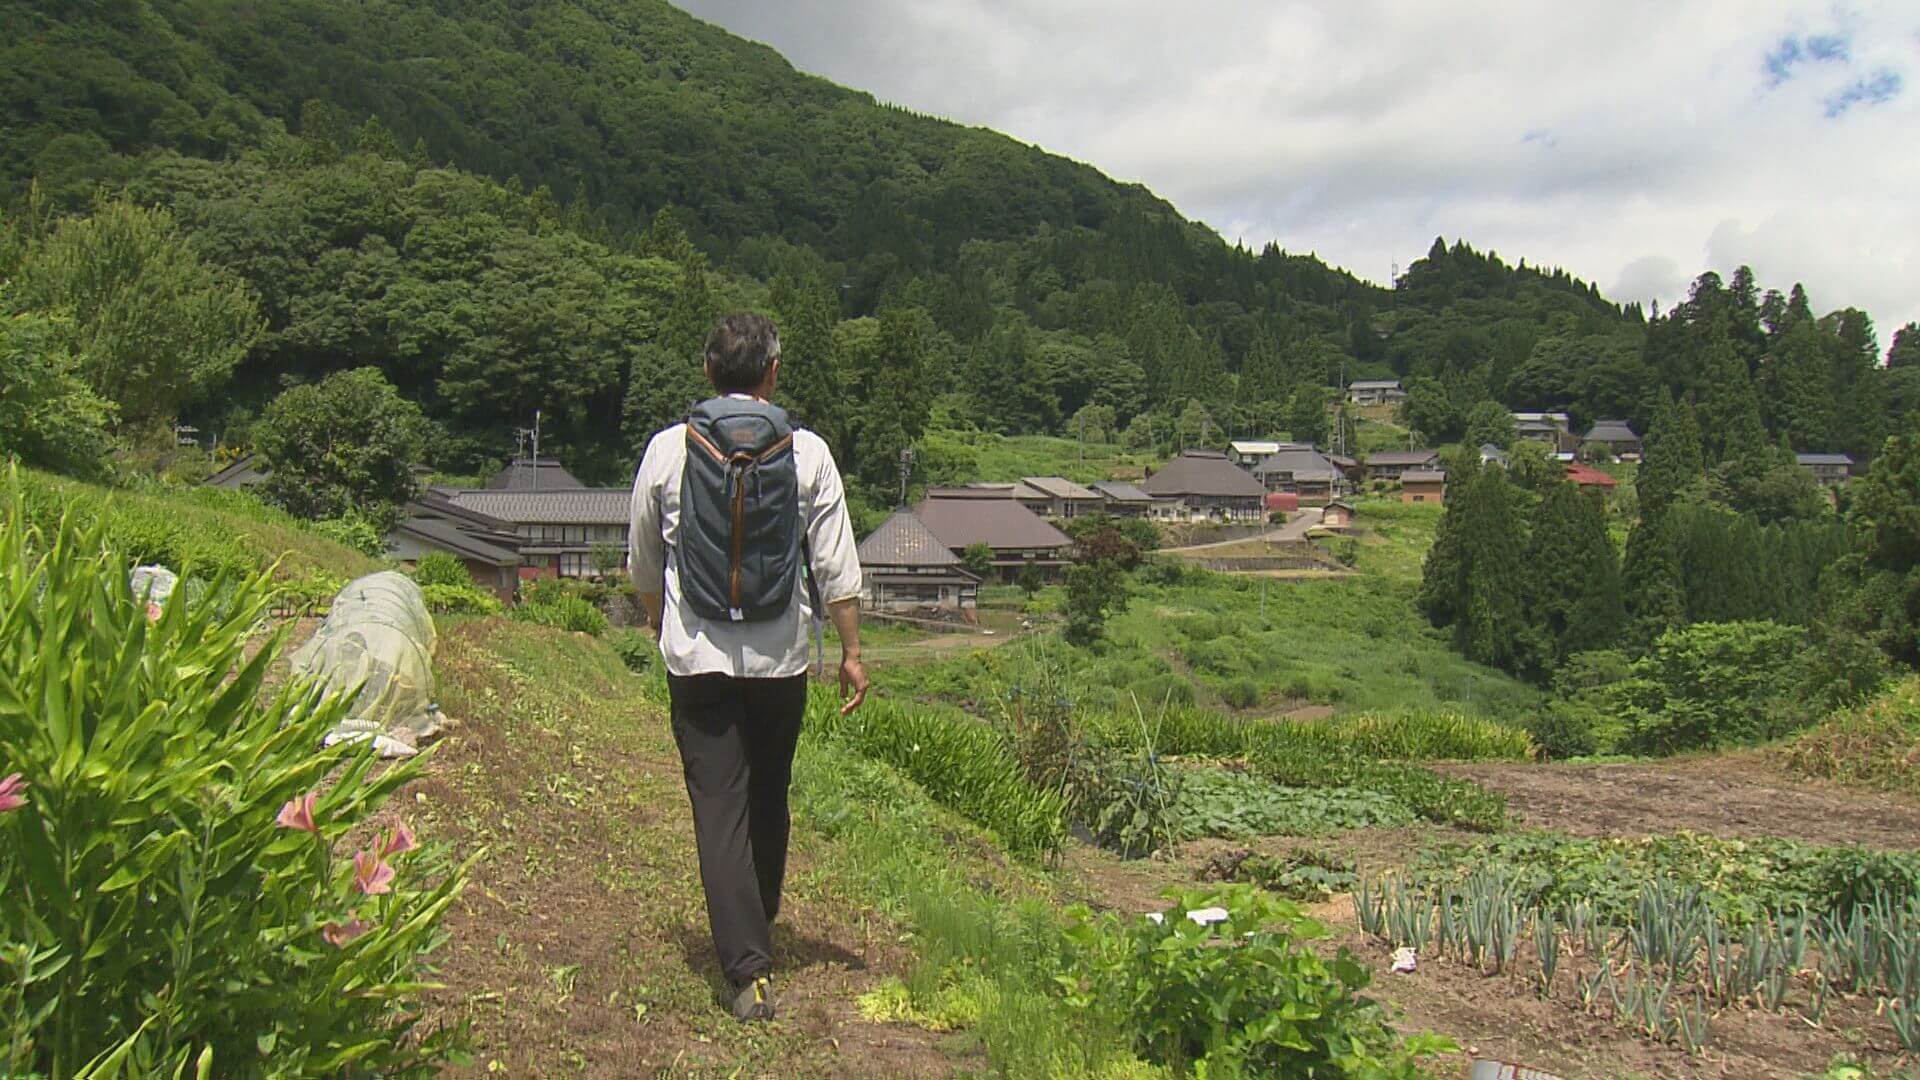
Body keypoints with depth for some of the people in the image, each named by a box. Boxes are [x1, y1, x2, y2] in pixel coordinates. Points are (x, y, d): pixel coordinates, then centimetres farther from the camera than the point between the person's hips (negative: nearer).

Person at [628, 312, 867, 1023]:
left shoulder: (668, 450, -2)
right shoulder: (807, 453, -5)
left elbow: (644, 565, 9)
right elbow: (837, 567, -4)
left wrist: (658, 623, 28)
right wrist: (851, 653, 6)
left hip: (697, 659, -1)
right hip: (780, 660, 1)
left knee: (719, 808, 1)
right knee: (769, 799, 19)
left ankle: (749, 968, -5)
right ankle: (760, 925, 38)